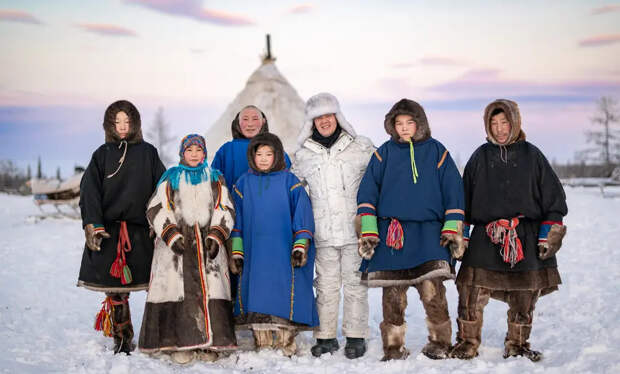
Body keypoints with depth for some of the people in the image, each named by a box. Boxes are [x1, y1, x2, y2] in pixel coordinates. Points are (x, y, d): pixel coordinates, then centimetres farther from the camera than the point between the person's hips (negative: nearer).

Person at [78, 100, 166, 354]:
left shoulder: (148, 153, 10)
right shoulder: (102, 154, 10)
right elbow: (89, 192, 2)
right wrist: (93, 225, -10)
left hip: (141, 228, 0)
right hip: (109, 230, 1)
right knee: (114, 288, 0)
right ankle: (122, 339, 11)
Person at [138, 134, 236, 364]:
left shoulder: (215, 179, 15)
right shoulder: (170, 178, 11)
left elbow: (225, 209, 11)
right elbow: (156, 210, 4)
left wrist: (216, 237, -4)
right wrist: (172, 235, -9)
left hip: (208, 245, 1)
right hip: (176, 245, -1)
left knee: (209, 291, -6)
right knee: (179, 291, -9)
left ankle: (208, 343, -1)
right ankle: (179, 344, -5)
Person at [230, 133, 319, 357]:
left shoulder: (289, 181, 3)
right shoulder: (244, 183, 10)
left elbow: (302, 215, 2)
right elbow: (237, 220, 12)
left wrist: (301, 246, -5)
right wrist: (236, 252, 7)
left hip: (283, 252, -2)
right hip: (254, 252, 2)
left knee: (284, 293, -4)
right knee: (257, 295, 3)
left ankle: (286, 345, 5)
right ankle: (262, 345, 11)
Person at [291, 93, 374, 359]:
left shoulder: (361, 147, 4)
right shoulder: (303, 155, 8)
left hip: (355, 229, -1)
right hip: (323, 232, 1)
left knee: (355, 283, 4)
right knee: (326, 285, 4)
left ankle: (356, 337, 13)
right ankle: (326, 337, 15)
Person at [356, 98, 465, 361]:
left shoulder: (436, 151, 8)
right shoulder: (384, 153, 9)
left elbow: (453, 191, 9)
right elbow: (367, 192, 7)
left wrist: (453, 230, 3)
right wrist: (368, 231, -1)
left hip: (428, 231, -1)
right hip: (390, 232, 1)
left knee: (432, 290, -10)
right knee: (392, 296, 2)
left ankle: (439, 342, 7)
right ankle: (394, 347, 14)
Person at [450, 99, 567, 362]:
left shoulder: (531, 155, 5)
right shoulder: (480, 157, 9)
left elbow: (553, 195, 6)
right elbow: (464, 197, 13)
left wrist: (550, 233, 0)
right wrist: (460, 234, 9)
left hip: (527, 237, 0)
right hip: (486, 237, 0)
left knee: (524, 296, 7)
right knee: (472, 292, -8)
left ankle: (517, 344, 24)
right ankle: (467, 342, 8)